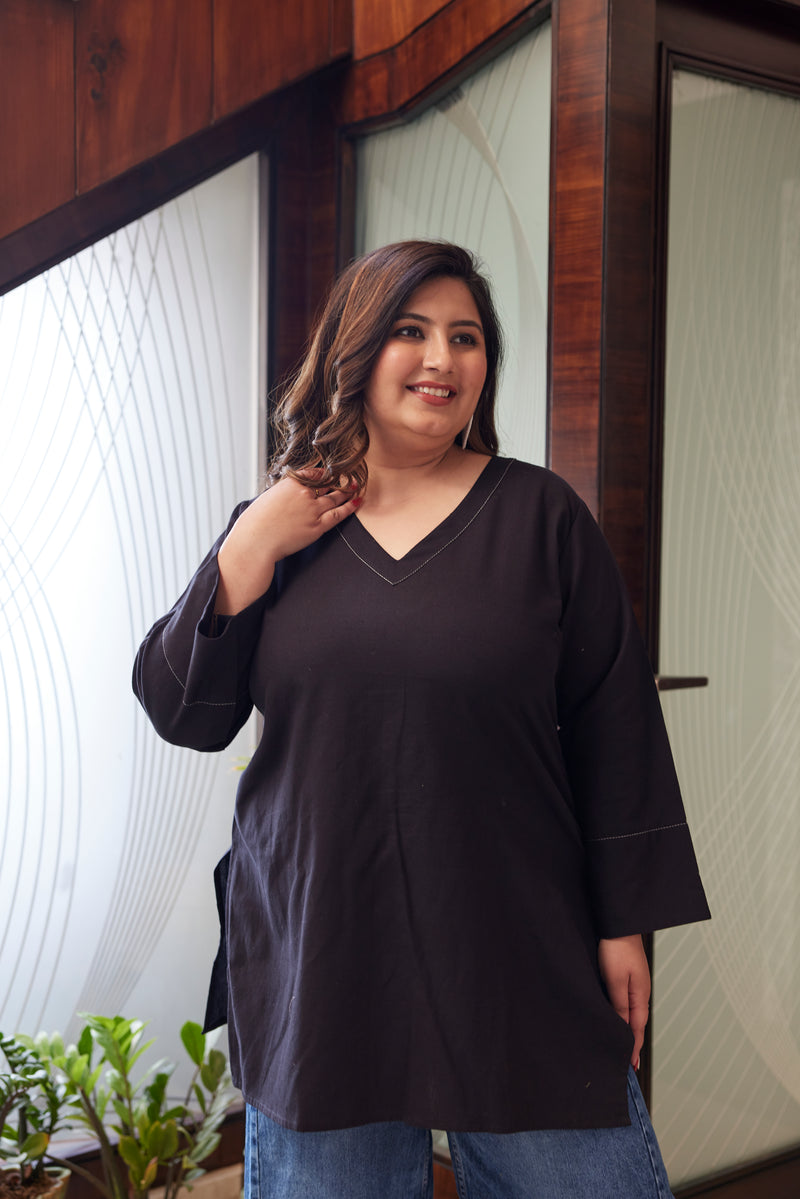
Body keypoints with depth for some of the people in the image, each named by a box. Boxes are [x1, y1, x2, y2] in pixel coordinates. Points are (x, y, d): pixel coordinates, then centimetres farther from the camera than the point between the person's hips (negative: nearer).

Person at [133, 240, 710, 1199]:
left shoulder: (540, 516, 0)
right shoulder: (273, 526, 7)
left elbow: (615, 727, 0)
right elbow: (180, 713, 2)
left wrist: (625, 922, -3)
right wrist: (251, 552, -8)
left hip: (520, 959, -1)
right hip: (317, 954, 2)